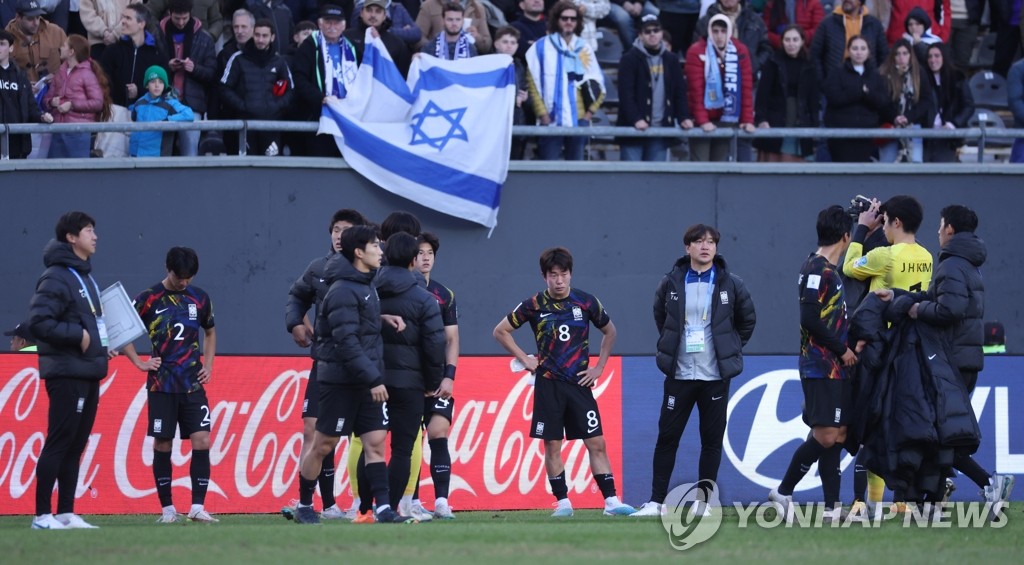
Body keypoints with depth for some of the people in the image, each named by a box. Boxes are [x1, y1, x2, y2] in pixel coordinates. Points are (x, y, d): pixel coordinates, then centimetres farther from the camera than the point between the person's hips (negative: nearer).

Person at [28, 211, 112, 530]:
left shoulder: (85, 277, 17)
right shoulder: (56, 277, -12)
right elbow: (38, 322, -20)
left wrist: (101, 346, 12)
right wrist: (77, 336, -18)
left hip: (88, 373, 9)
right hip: (67, 374, -9)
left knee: (76, 445, 10)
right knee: (58, 443, -8)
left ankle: (66, 513, 14)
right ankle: (43, 515, -6)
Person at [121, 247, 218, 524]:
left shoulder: (199, 298, 8)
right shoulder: (148, 299, -2)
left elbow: (210, 332, 24)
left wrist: (208, 364, 12)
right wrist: (139, 363, -4)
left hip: (193, 385, 2)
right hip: (161, 385, -2)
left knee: (202, 441, -8)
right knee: (162, 445, 1)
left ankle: (198, 507, -5)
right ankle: (167, 509, 8)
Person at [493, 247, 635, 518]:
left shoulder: (586, 302, 1)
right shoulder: (534, 305, -1)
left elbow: (609, 331, 17)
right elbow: (501, 331, 8)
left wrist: (599, 367, 9)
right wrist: (524, 359, 2)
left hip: (579, 383, 1)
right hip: (548, 384, 0)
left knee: (596, 443, -4)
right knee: (552, 446, 0)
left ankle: (611, 501, -4)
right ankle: (563, 502, 8)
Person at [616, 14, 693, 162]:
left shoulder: (671, 60, 12)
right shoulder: (630, 59, -2)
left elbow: (680, 92, 12)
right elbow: (626, 93, -10)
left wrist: (684, 117, -2)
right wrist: (636, 119, -22)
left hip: (661, 128, 4)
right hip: (633, 128, -4)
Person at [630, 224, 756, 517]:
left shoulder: (730, 284, 0)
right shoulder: (671, 284, 1)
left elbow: (747, 320, 14)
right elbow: (660, 315, 20)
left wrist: (730, 349, 12)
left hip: (715, 376, 0)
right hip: (679, 375, 0)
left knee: (712, 440, 2)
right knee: (667, 437, 0)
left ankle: (704, 502, 10)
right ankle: (656, 501, 4)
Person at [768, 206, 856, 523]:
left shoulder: (830, 270, 17)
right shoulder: (816, 270, -12)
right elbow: (810, 319, -20)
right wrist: (843, 349, -13)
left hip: (836, 369, 10)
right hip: (822, 369, -10)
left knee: (837, 436, 6)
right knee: (825, 435, -12)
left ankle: (833, 508, 6)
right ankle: (783, 492, -2)